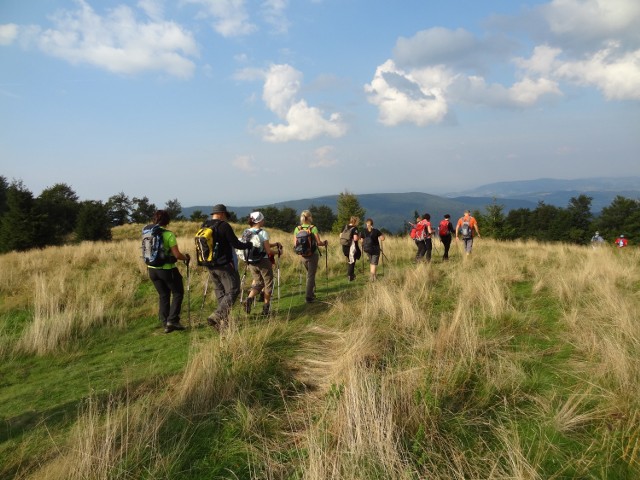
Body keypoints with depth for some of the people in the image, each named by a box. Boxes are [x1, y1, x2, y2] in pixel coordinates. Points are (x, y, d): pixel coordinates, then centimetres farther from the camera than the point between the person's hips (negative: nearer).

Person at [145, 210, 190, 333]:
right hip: (167, 269, -6)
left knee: (163, 295, 16)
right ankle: (172, 320, 3)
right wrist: (186, 257, 2)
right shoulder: (169, 234, -16)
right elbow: (177, 255, -17)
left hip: (152, 269, 6)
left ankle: (165, 324, 17)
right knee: (178, 293, 11)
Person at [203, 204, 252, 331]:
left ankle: (223, 323, 19)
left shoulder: (204, 226, 9)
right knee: (233, 291, -1)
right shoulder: (224, 225, -13)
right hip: (224, 265, -8)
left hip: (210, 266, 8)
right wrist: (248, 245, 6)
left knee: (220, 293, 16)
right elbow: (236, 244, -12)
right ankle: (216, 316, -14)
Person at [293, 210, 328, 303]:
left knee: (309, 273, 25)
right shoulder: (313, 228, -13)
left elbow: (295, 244, -1)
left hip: (302, 256, 4)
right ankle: (308, 296, 5)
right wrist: (325, 243, 6)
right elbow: (319, 242, -15)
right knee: (311, 275, 6)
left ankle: (311, 292, 31)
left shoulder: (297, 229, -2)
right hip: (313, 254, -4)